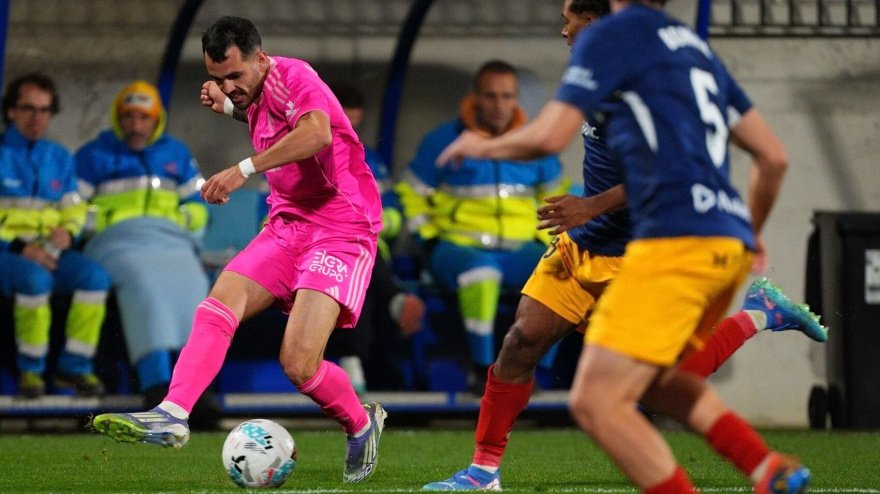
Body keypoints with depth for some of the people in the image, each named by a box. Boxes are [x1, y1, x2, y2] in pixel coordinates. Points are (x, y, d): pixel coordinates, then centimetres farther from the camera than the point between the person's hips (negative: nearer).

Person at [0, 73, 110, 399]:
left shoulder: (60, 159, 16)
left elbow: (74, 209, 19)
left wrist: (68, 231, -5)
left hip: (48, 250, 5)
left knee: (95, 275, -25)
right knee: (35, 278, -38)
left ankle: (74, 367, -17)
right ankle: (30, 369, -21)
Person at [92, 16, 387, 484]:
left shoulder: (293, 76, -17)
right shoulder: (253, 94, 10)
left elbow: (317, 133, -39)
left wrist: (244, 169, -40)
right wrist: (228, 107, 16)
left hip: (341, 230, -8)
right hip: (287, 223, 8)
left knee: (298, 363, -18)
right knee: (218, 305, -19)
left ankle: (362, 424, 11)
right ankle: (171, 415, -30)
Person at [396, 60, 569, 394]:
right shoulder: (443, 140, 2)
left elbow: (556, 195, 24)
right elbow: (412, 195, 8)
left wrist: (544, 241, 9)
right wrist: (432, 242, -2)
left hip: (519, 250, 3)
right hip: (459, 248, -3)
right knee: (481, 269, -40)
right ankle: (481, 366, -29)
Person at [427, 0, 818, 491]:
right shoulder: (694, 46, 23)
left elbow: (549, 136, -8)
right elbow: (774, 156, 24)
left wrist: (483, 146, 13)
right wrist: (750, 233, 40)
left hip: (677, 241, -9)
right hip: (731, 244, 9)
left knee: (596, 403, -9)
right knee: (653, 377, 28)